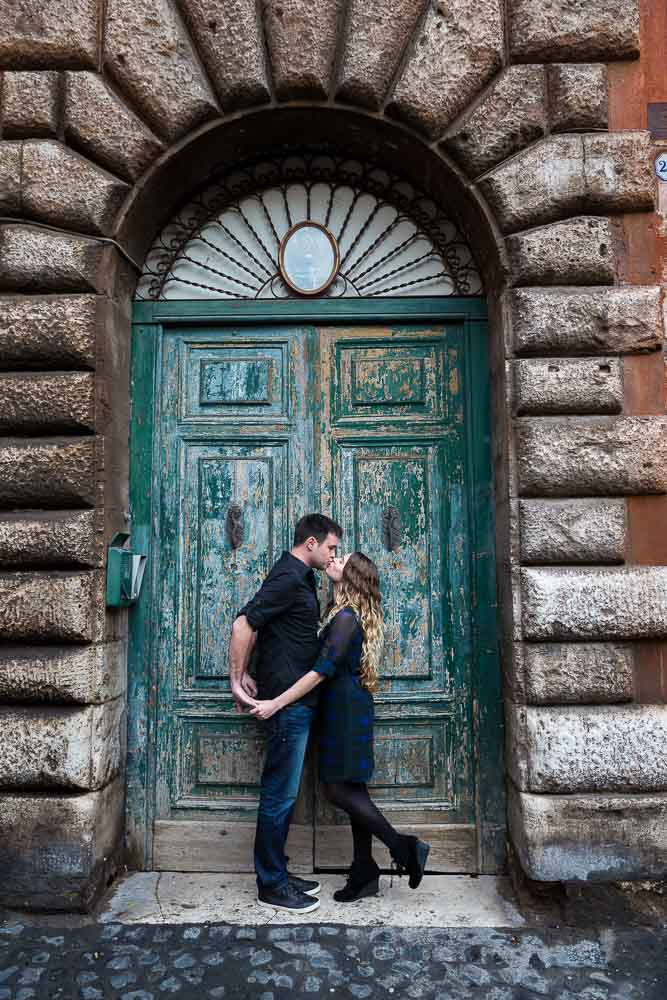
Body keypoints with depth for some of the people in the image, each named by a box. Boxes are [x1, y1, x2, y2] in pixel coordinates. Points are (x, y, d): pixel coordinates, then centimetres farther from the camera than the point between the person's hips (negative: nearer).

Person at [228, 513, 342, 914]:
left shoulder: (301, 577, 14)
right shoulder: (289, 578, -17)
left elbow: (255, 625, 19)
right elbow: (243, 624, -23)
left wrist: (244, 676, 13)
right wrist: (237, 680, -16)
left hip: (296, 702, 10)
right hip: (288, 702, -10)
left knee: (284, 793, 17)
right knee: (280, 794, 1)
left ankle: (277, 874, 28)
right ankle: (271, 886, 15)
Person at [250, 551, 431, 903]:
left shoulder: (346, 617, -17)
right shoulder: (351, 614, 13)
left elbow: (324, 669, -21)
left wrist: (277, 703, -20)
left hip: (346, 711, -9)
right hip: (347, 710, 9)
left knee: (339, 789, -5)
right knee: (352, 790, 11)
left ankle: (403, 847, 1)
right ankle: (364, 873, 19)